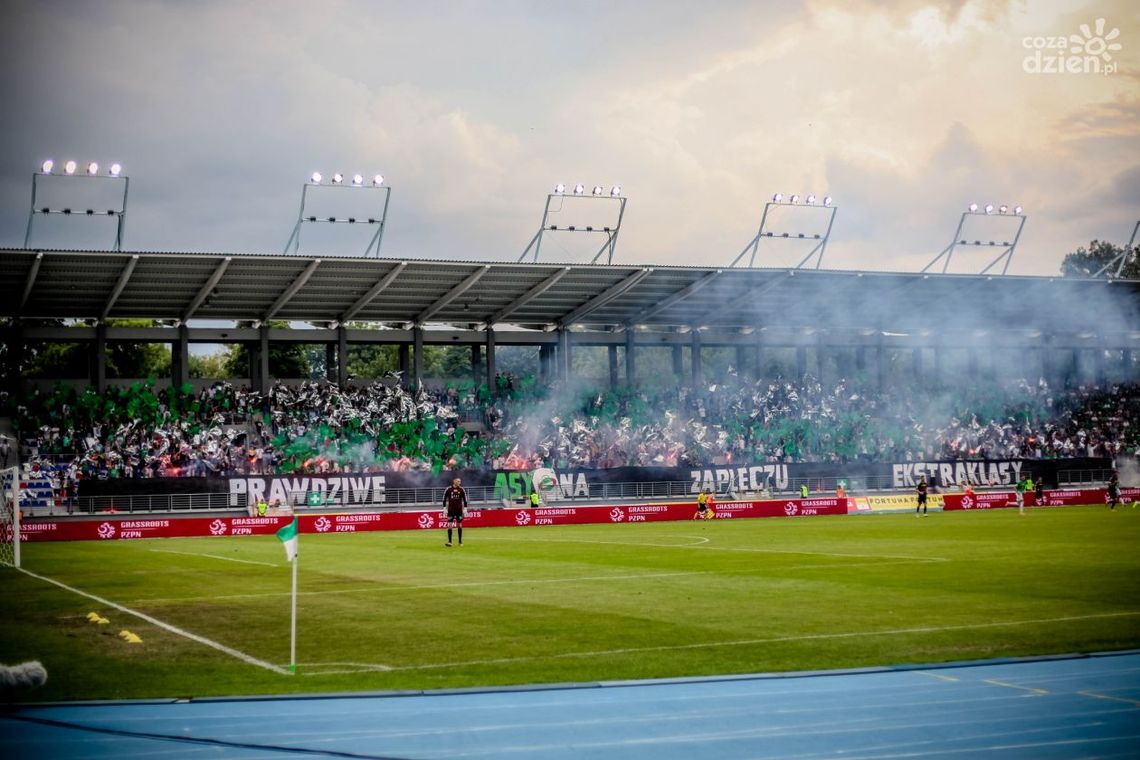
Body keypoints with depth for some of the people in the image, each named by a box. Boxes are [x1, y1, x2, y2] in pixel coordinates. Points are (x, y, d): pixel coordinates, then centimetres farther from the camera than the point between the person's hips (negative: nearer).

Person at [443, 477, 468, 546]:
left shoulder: (461, 489, 0)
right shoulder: (449, 489, -4)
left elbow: (465, 499, 6)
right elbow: (444, 499, 2)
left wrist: (465, 509, 0)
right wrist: (444, 508, -2)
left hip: (459, 510, 1)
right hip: (451, 510, -1)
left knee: (459, 525, 4)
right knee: (450, 524, -7)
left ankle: (460, 542, 12)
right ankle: (449, 542, -5)